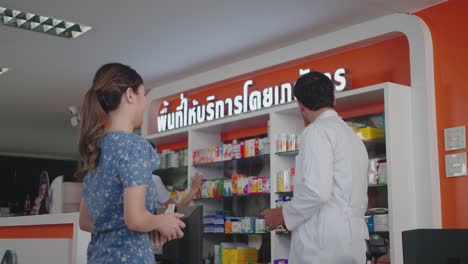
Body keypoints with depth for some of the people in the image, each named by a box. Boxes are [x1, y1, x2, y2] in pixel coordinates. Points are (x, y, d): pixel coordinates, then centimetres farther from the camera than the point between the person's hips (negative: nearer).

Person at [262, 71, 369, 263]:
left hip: (323, 245, -9)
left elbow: (316, 191, -20)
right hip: (353, 244, 9)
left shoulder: (318, 131, -7)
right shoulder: (354, 137, 20)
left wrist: (283, 216, -5)